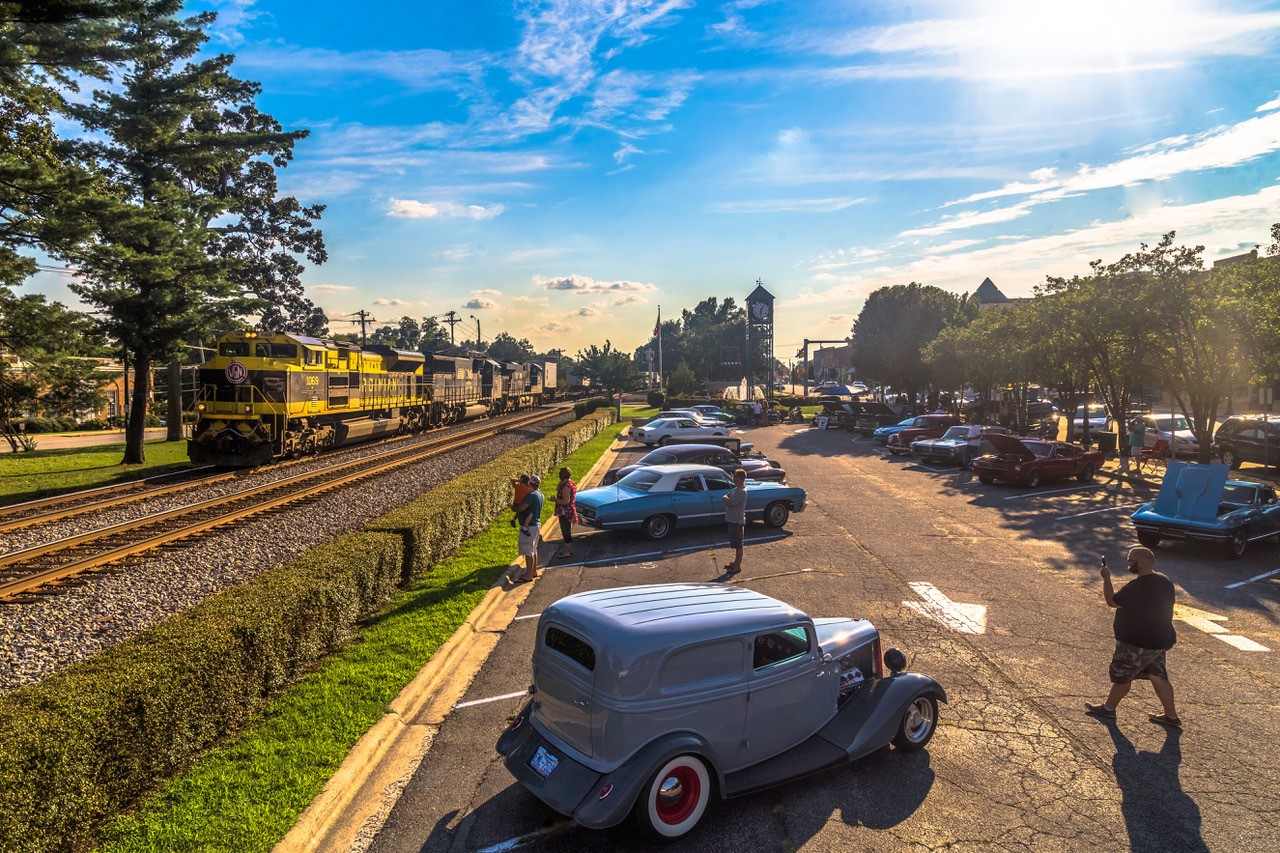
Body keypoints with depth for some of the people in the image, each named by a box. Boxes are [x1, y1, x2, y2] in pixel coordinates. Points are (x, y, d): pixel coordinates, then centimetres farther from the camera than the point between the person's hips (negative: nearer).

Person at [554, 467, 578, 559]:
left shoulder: (566, 486, -23)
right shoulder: (571, 483, 8)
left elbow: (566, 501, -26)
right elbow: (557, 489, 12)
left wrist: (555, 500, -16)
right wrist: (561, 483, -2)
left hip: (565, 512, -10)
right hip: (569, 511, 10)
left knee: (566, 531, -1)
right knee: (567, 531, 22)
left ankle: (568, 551, 7)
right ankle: (568, 547, 34)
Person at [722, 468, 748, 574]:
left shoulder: (742, 491, -22)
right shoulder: (735, 489, 9)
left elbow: (730, 503, -25)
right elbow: (725, 497, 9)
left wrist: (726, 498, -7)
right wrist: (727, 498, -11)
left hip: (737, 522, -9)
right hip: (732, 520, 9)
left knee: (738, 545, 2)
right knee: (735, 544, 19)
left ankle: (737, 567, 10)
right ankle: (736, 563, 31)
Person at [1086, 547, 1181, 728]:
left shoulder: (1136, 587, -28)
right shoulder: (1165, 582, 1)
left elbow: (1111, 601, -17)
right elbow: (1168, 611, 13)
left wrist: (1106, 578, -6)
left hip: (1137, 644, -8)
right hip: (1159, 641, 8)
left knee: (1122, 676, 8)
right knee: (1157, 676, 18)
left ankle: (1108, 708, 24)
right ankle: (1171, 716, 24)